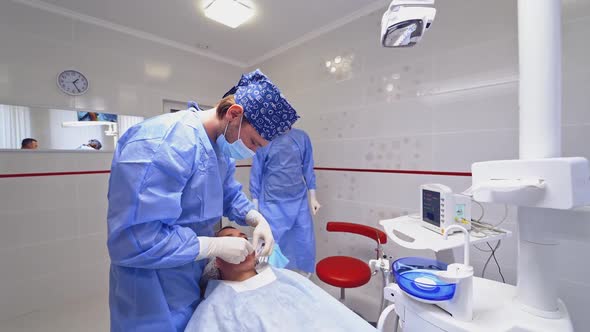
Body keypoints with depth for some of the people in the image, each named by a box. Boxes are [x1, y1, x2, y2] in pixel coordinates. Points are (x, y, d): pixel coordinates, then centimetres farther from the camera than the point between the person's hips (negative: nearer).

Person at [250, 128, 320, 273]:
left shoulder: (302, 137, 1)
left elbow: (308, 168, 7)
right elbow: (256, 174, -2)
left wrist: (313, 197, 8)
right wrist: (255, 205, 0)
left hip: (300, 201, 3)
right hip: (272, 204, -3)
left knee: (306, 243, 15)